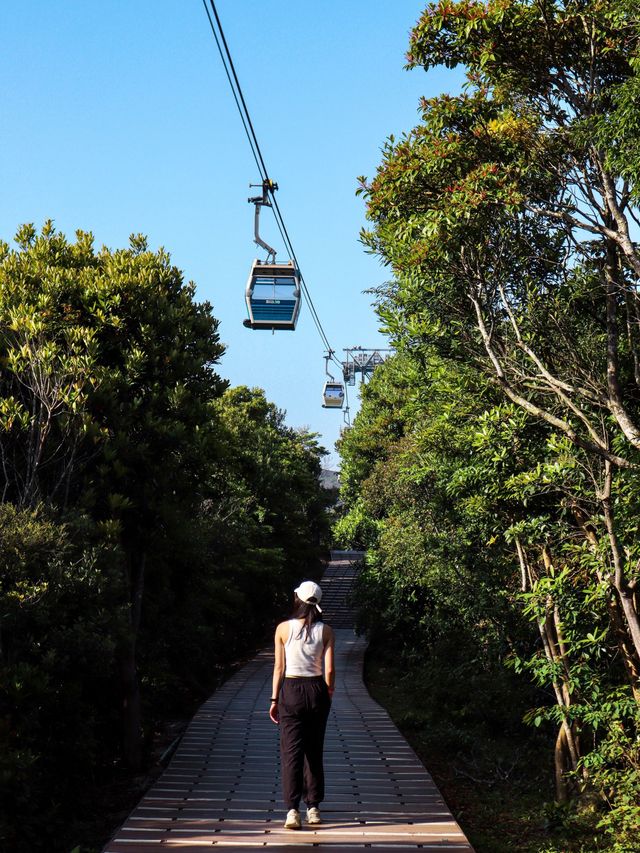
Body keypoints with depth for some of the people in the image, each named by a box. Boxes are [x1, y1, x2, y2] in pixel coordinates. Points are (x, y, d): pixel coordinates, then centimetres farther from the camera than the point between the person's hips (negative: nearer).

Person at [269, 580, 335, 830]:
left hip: (291, 690, -2)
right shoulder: (325, 631, -3)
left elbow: (279, 668, -3)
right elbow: (329, 671, -5)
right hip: (317, 690, 2)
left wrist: (274, 699, 4)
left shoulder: (283, 628, -5)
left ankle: (292, 810, -9)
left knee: (291, 752, 0)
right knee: (314, 752, 13)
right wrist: (328, 696, 11)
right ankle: (313, 808, 18)